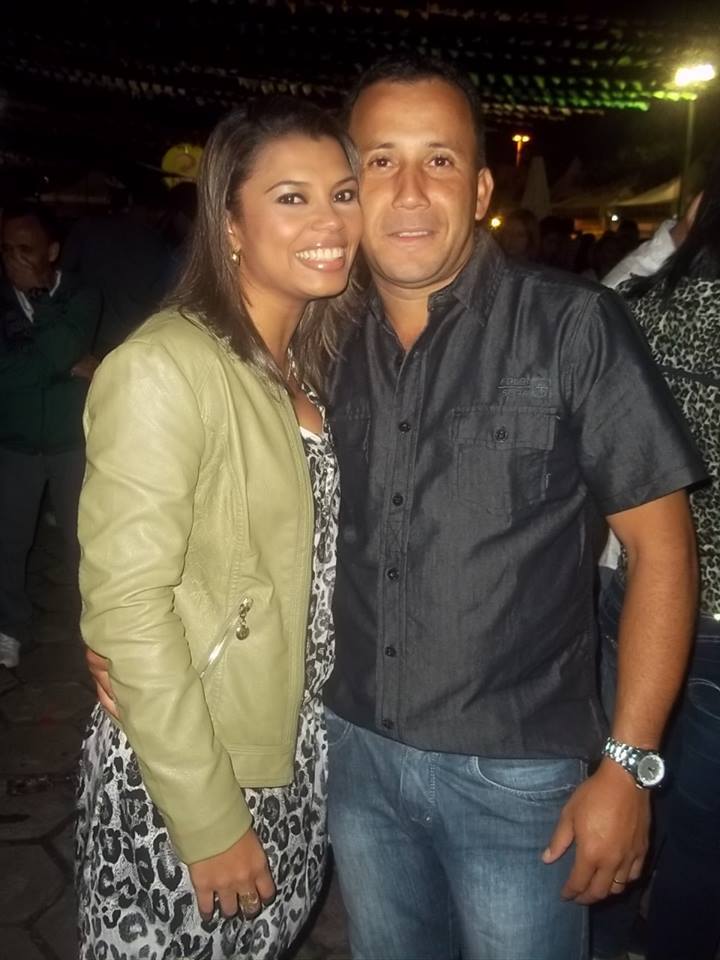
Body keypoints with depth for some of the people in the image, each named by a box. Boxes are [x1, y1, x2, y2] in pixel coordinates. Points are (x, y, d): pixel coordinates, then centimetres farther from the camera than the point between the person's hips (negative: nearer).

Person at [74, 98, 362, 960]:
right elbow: (127, 604, -22)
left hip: (296, 760, 7)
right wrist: (210, 818, -17)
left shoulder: (309, 364, 5)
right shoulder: (162, 368, -20)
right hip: (177, 776, -6)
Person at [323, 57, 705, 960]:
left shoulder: (574, 327, -13)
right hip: (355, 754, 5)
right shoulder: (333, 348, 0)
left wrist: (628, 767, -13)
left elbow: (660, 547, -10)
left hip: (516, 777, -4)